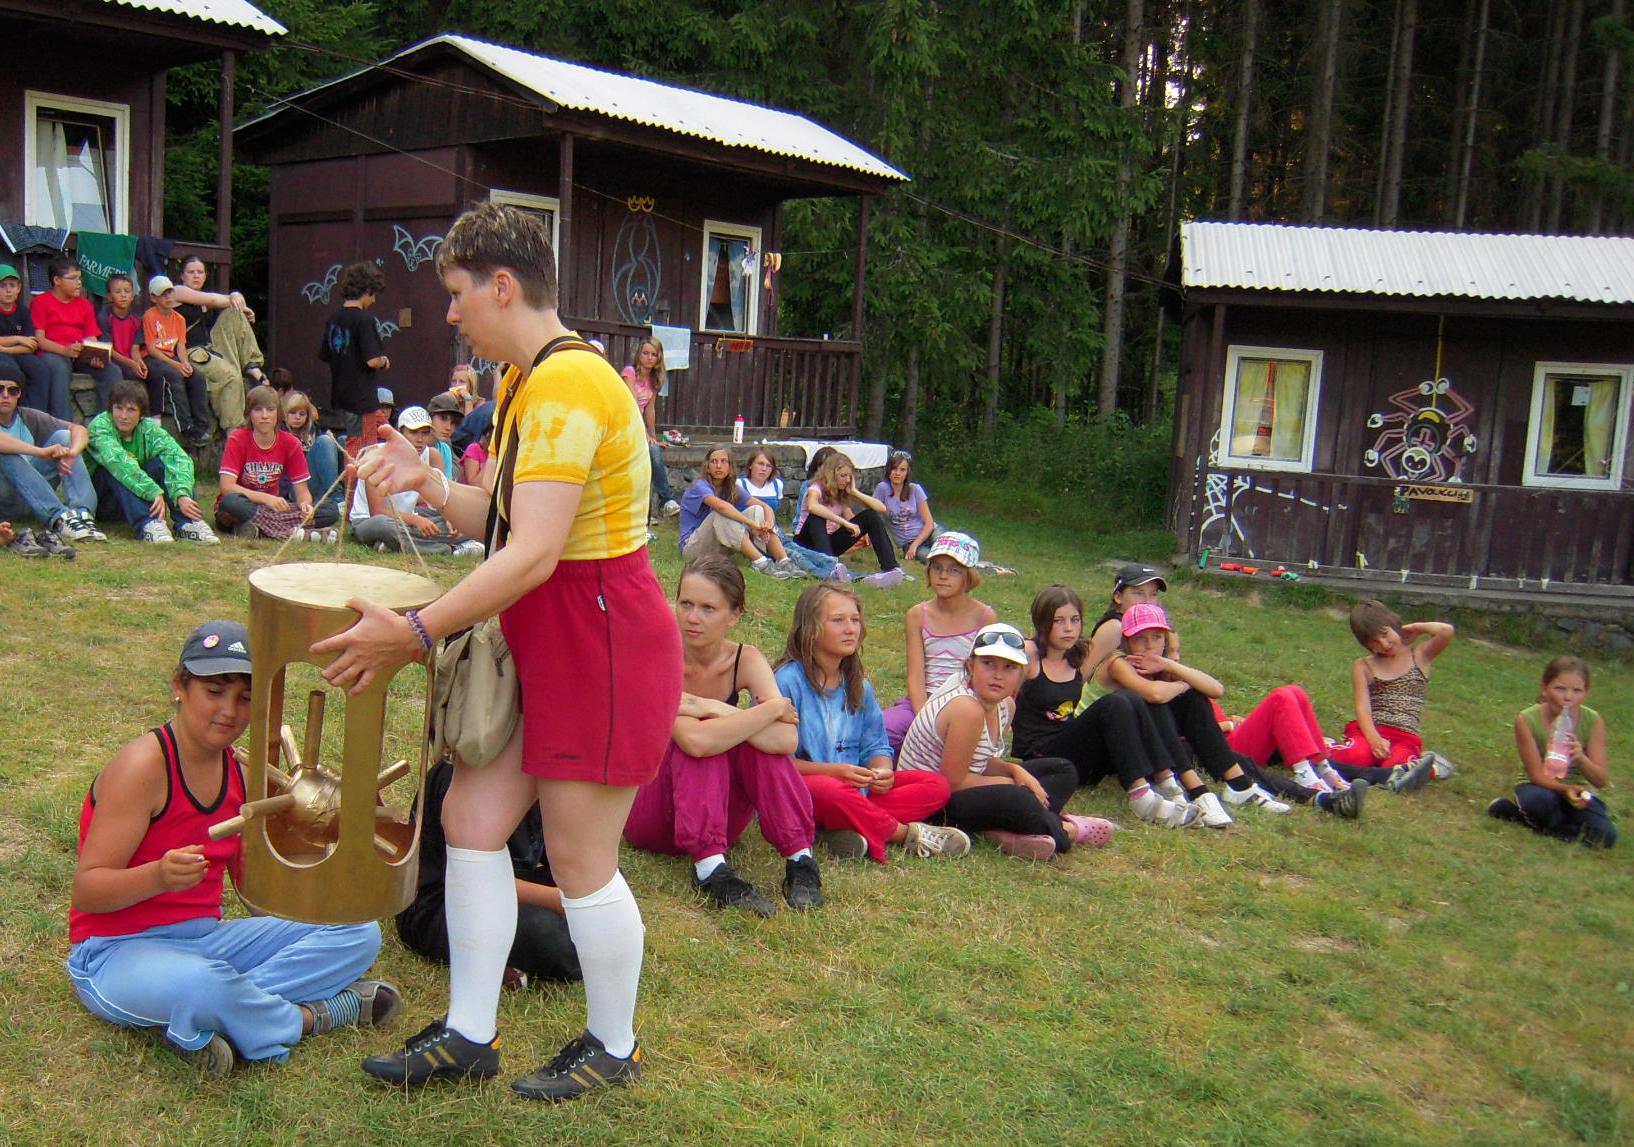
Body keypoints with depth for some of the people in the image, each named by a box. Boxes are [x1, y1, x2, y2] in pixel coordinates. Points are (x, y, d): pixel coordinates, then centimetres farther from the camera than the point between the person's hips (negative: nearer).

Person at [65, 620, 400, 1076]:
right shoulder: (143, 766, -17)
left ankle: (195, 1024, -17)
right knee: (201, 983, -42)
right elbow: (85, 891, -18)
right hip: (118, 952, -7)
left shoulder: (242, 775, 4)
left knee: (359, 934, -3)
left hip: (206, 938, 8)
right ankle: (307, 1017, -9)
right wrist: (160, 876, -38)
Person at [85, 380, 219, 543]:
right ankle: (146, 524, -46)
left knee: (162, 461, -20)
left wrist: (182, 494, -42)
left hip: (139, 499, 3)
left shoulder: (149, 428, -6)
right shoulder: (99, 426, -17)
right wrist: (154, 492, -46)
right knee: (115, 470, -31)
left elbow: (179, 457, -23)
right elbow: (117, 460, -36)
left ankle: (188, 523, -35)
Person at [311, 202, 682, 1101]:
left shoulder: (567, 383, -22)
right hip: (543, 642, 10)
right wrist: (428, 485, -2)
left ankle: (613, 1047, 25)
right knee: (470, 815, 12)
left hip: (603, 643, -10)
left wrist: (415, 633, -28)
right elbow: (496, 518, 14)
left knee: (579, 860, 3)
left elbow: (534, 554, -29)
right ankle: (468, 1034, 25)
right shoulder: (526, 382, 12)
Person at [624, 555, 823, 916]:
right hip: (652, 815, -3)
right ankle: (709, 869, -36)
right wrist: (772, 707, -30)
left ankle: (800, 859, -25)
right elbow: (695, 740, -39)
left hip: (720, 818, 3)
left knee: (753, 736, -24)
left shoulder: (746, 660, -8)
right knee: (701, 737, -30)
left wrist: (713, 709, -31)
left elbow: (787, 739, -26)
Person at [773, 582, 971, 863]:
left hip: (853, 789, 7)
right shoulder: (787, 680, -11)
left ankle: (859, 830, -29)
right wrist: (833, 771, -24)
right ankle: (906, 834, -17)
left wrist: (882, 770, -13)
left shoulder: (858, 685, 11)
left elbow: (876, 747, 11)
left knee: (936, 785, -6)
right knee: (829, 790, -41)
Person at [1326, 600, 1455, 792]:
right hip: (1369, 732, 1)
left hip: (1405, 738, -1)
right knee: (1349, 757, -39)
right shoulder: (1362, 666, 16)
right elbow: (1362, 707, 1)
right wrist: (1374, 738, -18)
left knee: (1397, 765, -42)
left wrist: (1415, 628, 12)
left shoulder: (1420, 656, 14)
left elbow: (1446, 631, -7)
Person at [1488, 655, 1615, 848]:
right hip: (1539, 787, -2)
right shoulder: (1527, 720, -17)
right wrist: (1565, 789, -37)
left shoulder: (1593, 721, -12)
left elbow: (1602, 781, -13)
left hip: (1576, 790, 2)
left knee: (1605, 835, -24)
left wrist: (1581, 758, -34)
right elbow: (1537, 775, -17)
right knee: (1540, 799, -38)